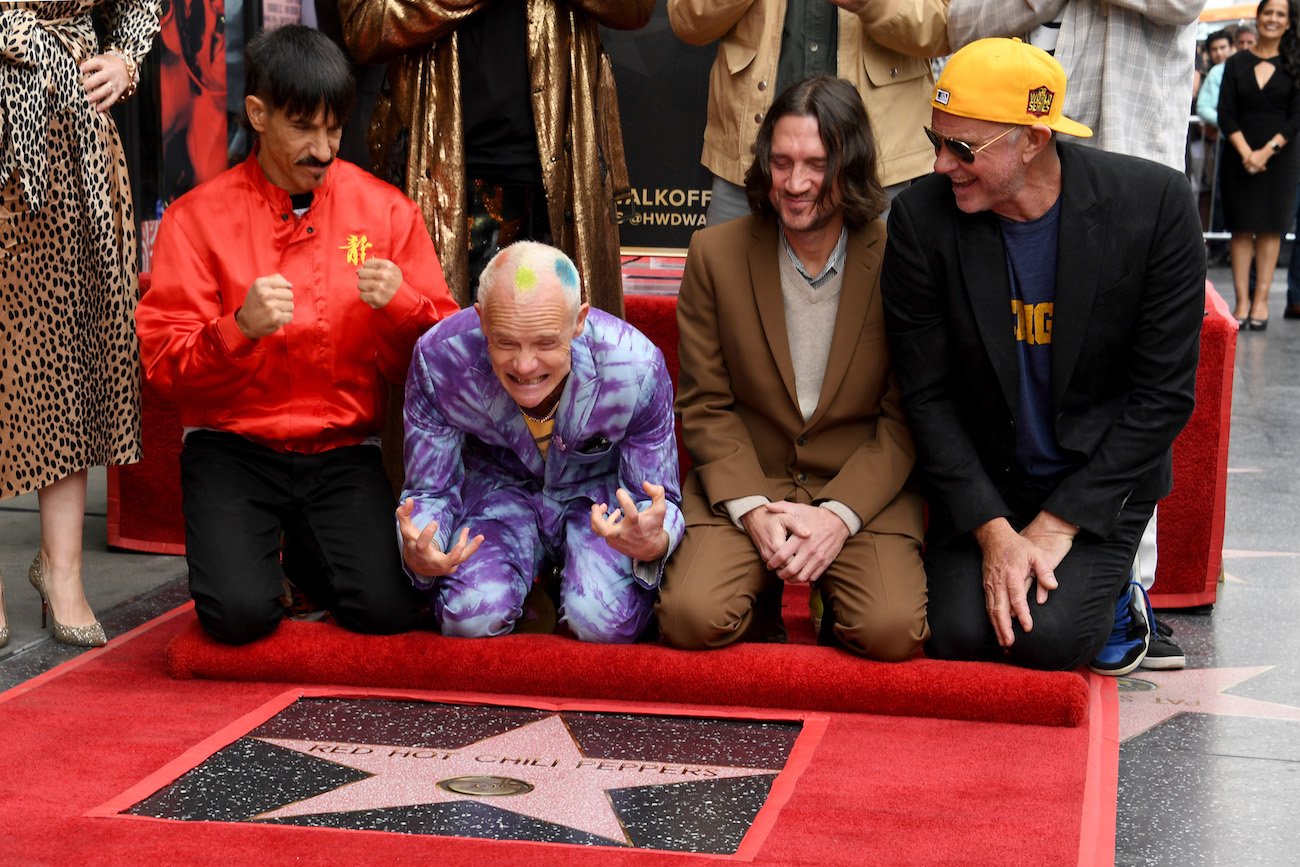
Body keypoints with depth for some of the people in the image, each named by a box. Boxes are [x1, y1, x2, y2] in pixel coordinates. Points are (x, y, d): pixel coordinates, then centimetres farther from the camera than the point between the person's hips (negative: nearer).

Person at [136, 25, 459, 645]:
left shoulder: (386, 211, 3)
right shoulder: (197, 217, -2)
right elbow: (162, 362, -8)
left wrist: (400, 306, -18)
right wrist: (240, 328, -26)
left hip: (343, 451, 2)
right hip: (231, 447, -2)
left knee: (387, 609, -19)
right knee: (240, 614, -24)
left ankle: (307, 556, 17)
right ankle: (248, 555, 15)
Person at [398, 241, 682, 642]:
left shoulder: (636, 369, -30)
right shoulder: (438, 358, -28)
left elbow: (657, 502, -18)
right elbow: (430, 492, -14)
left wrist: (654, 544, -45)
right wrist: (417, 556, -39)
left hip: (598, 490, 0)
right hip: (499, 487, 0)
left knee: (607, 621, -28)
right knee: (470, 614, -28)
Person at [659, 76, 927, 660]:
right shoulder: (715, 254, -2)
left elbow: (906, 417, -2)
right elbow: (705, 404, 2)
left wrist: (839, 514, -15)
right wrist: (752, 509, -13)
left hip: (866, 490, -1)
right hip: (743, 483, 1)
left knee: (893, 631, -25)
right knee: (690, 617, -24)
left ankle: (835, 607, 10)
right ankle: (766, 603, 11)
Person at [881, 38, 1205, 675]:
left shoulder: (1154, 204, -17)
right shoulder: (922, 216, -14)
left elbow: (1164, 394, -13)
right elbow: (927, 395, -9)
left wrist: (1056, 525, -16)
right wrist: (992, 531, -18)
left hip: (1100, 474, -2)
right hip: (981, 479, 2)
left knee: (1050, 637, -22)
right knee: (958, 634, -18)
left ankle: (1113, 595, 12)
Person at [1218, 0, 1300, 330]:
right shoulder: (1236, 63, 5)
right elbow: (1226, 115, -1)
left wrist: (1267, 151, -14)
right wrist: (1245, 152, -14)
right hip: (1239, 156, 1)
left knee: (1270, 228, 1)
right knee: (1242, 228, -1)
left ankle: (1261, 300, 3)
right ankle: (1242, 300, 0)